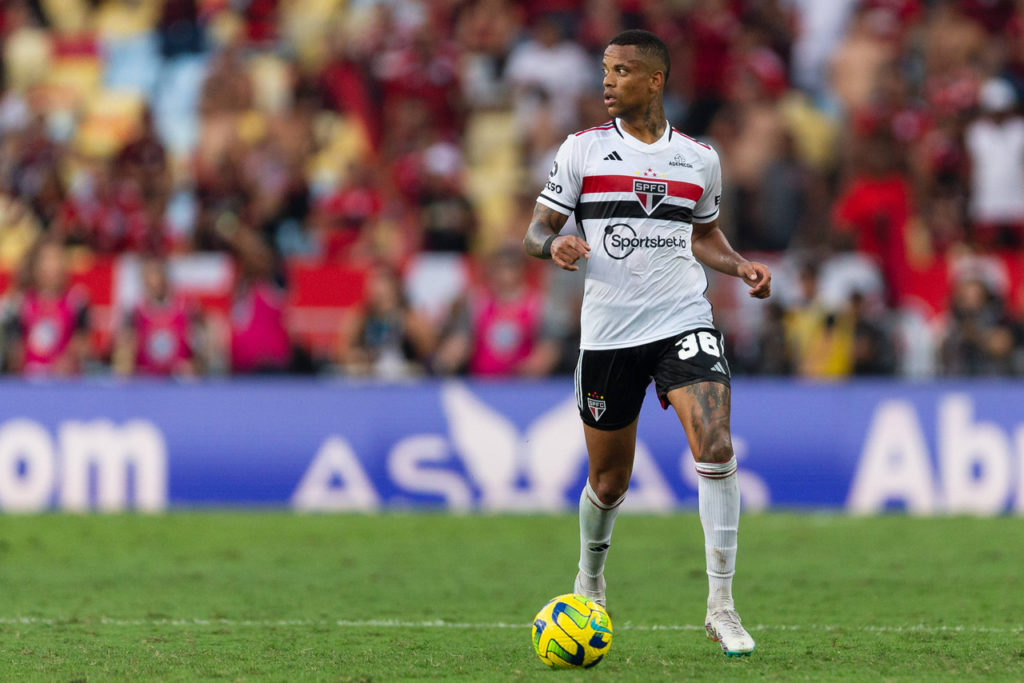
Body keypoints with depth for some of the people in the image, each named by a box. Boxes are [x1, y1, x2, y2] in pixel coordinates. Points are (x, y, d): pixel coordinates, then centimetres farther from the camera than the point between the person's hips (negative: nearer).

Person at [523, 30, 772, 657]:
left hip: (684, 322, 0)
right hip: (608, 333, 0)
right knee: (608, 480, 7)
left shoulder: (700, 158, 9)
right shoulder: (583, 149, 3)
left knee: (716, 446, -21)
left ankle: (721, 607, -15)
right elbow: (537, 230, 4)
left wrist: (740, 266, 5)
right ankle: (590, 584, 38)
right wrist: (555, 245, -19)